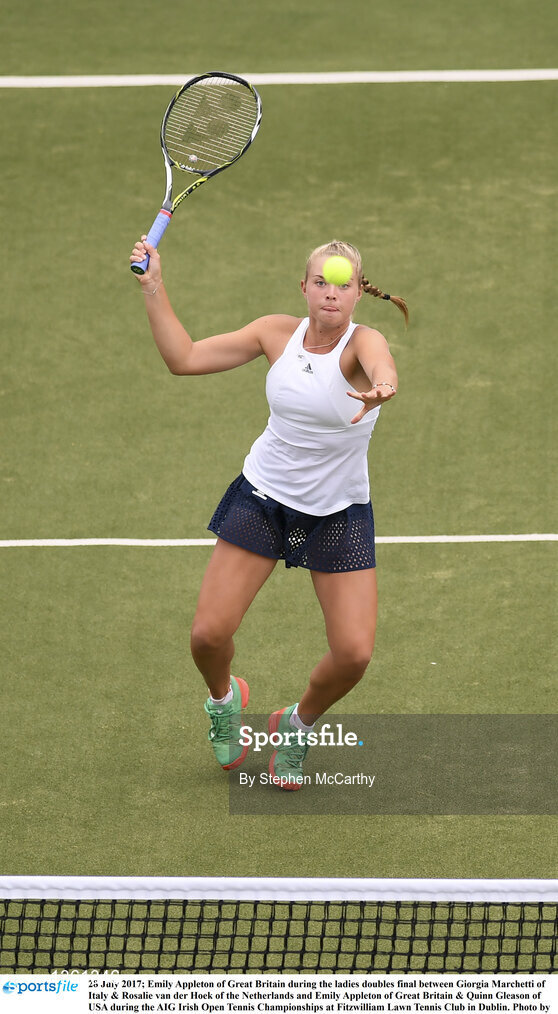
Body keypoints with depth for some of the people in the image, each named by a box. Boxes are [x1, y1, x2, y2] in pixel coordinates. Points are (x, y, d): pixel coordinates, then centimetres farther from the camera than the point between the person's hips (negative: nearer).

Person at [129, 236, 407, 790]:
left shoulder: (362, 342, -19)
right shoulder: (277, 332, -6)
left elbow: (382, 366, -46)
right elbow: (185, 358, -1)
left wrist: (381, 387, -70)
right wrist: (153, 287, -9)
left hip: (340, 512, -2)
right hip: (262, 497, 2)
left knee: (354, 652, -12)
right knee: (208, 634, -7)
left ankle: (298, 723, 21)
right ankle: (223, 698, 30)